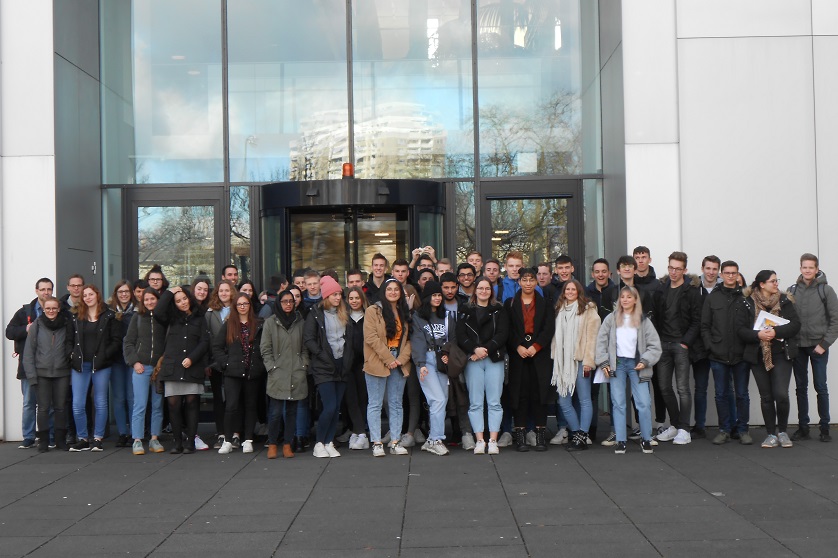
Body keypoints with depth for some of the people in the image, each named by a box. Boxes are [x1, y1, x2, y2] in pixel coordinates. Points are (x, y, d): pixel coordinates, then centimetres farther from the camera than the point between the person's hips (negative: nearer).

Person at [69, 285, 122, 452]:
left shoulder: (110, 316, 1)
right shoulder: (76, 317, 11)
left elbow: (116, 341, -3)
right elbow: (71, 339, 15)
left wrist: (104, 356, -13)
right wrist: (73, 356, 2)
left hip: (101, 365, -3)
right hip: (80, 365, 3)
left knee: (100, 403, 4)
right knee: (77, 405, -1)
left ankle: (98, 439, 12)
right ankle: (82, 439, 10)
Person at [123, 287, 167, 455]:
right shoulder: (138, 317, 6)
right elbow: (128, 342, 7)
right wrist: (134, 362, -3)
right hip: (141, 366, -1)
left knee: (158, 405, 6)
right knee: (139, 405, -4)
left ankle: (154, 439, 14)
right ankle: (137, 441, 1)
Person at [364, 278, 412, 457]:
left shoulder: (405, 313, 14)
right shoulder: (373, 311, -3)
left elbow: (408, 338, 9)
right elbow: (371, 338, -11)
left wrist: (401, 359, -7)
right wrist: (388, 359, -13)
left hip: (399, 364, 5)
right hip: (377, 364, -5)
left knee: (396, 404, 8)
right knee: (375, 404, -1)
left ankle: (395, 442, 13)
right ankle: (376, 443, 2)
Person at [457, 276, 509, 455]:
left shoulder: (499, 310, 10)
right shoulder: (466, 311, 10)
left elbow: (502, 334, 0)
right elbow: (460, 335, 1)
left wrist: (486, 349, -11)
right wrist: (475, 349, -13)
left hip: (494, 359, 0)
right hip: (472, 360, 0)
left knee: (494, 402, -2)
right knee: (475, 402, -1)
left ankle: (493, 441, 0)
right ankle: (479, 441, 2)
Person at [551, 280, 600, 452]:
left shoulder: (588, 310, 0)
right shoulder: (560, 310, 17)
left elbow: (591, 336, -7)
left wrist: (588, 360, -13)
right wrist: (554, 357, 7)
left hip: (580, 360, -5)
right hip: (563, 361, 6)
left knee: (584, 399, -1)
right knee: (563, 401, 3)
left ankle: (582, 437, 3)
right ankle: (576, 433, 15)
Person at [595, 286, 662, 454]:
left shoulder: (643, 321, 3)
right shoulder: (611, 318, 6)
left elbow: (655, 345, 2)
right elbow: (601, 341, 5)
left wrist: (645, 361, -10)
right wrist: (604, 362, -2)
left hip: (636, 364, -1)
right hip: (617, 364, 1)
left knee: (644, 403, -6)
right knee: (618, 403, 1)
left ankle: (646, 439, 10)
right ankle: (620, 441, 7)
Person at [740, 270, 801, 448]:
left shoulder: (784, 301, 3)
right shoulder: (748, 303, 0)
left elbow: (795, 325, -4)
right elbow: (741, 330, -3)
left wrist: (776, 331, -18)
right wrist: (758, 335, -20)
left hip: (781, 355, 0)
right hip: (758, 355, 0)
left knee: (781, 395, -9)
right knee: (766, 397, 6)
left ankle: (782, 431, 12)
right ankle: (771, 434, 18)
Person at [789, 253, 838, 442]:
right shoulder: (792, 290, 5)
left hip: (818, 346, -3)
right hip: (798, 346, 3)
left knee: (821, 387, 1)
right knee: (801, 387, 8)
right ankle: (803, 427, 15)